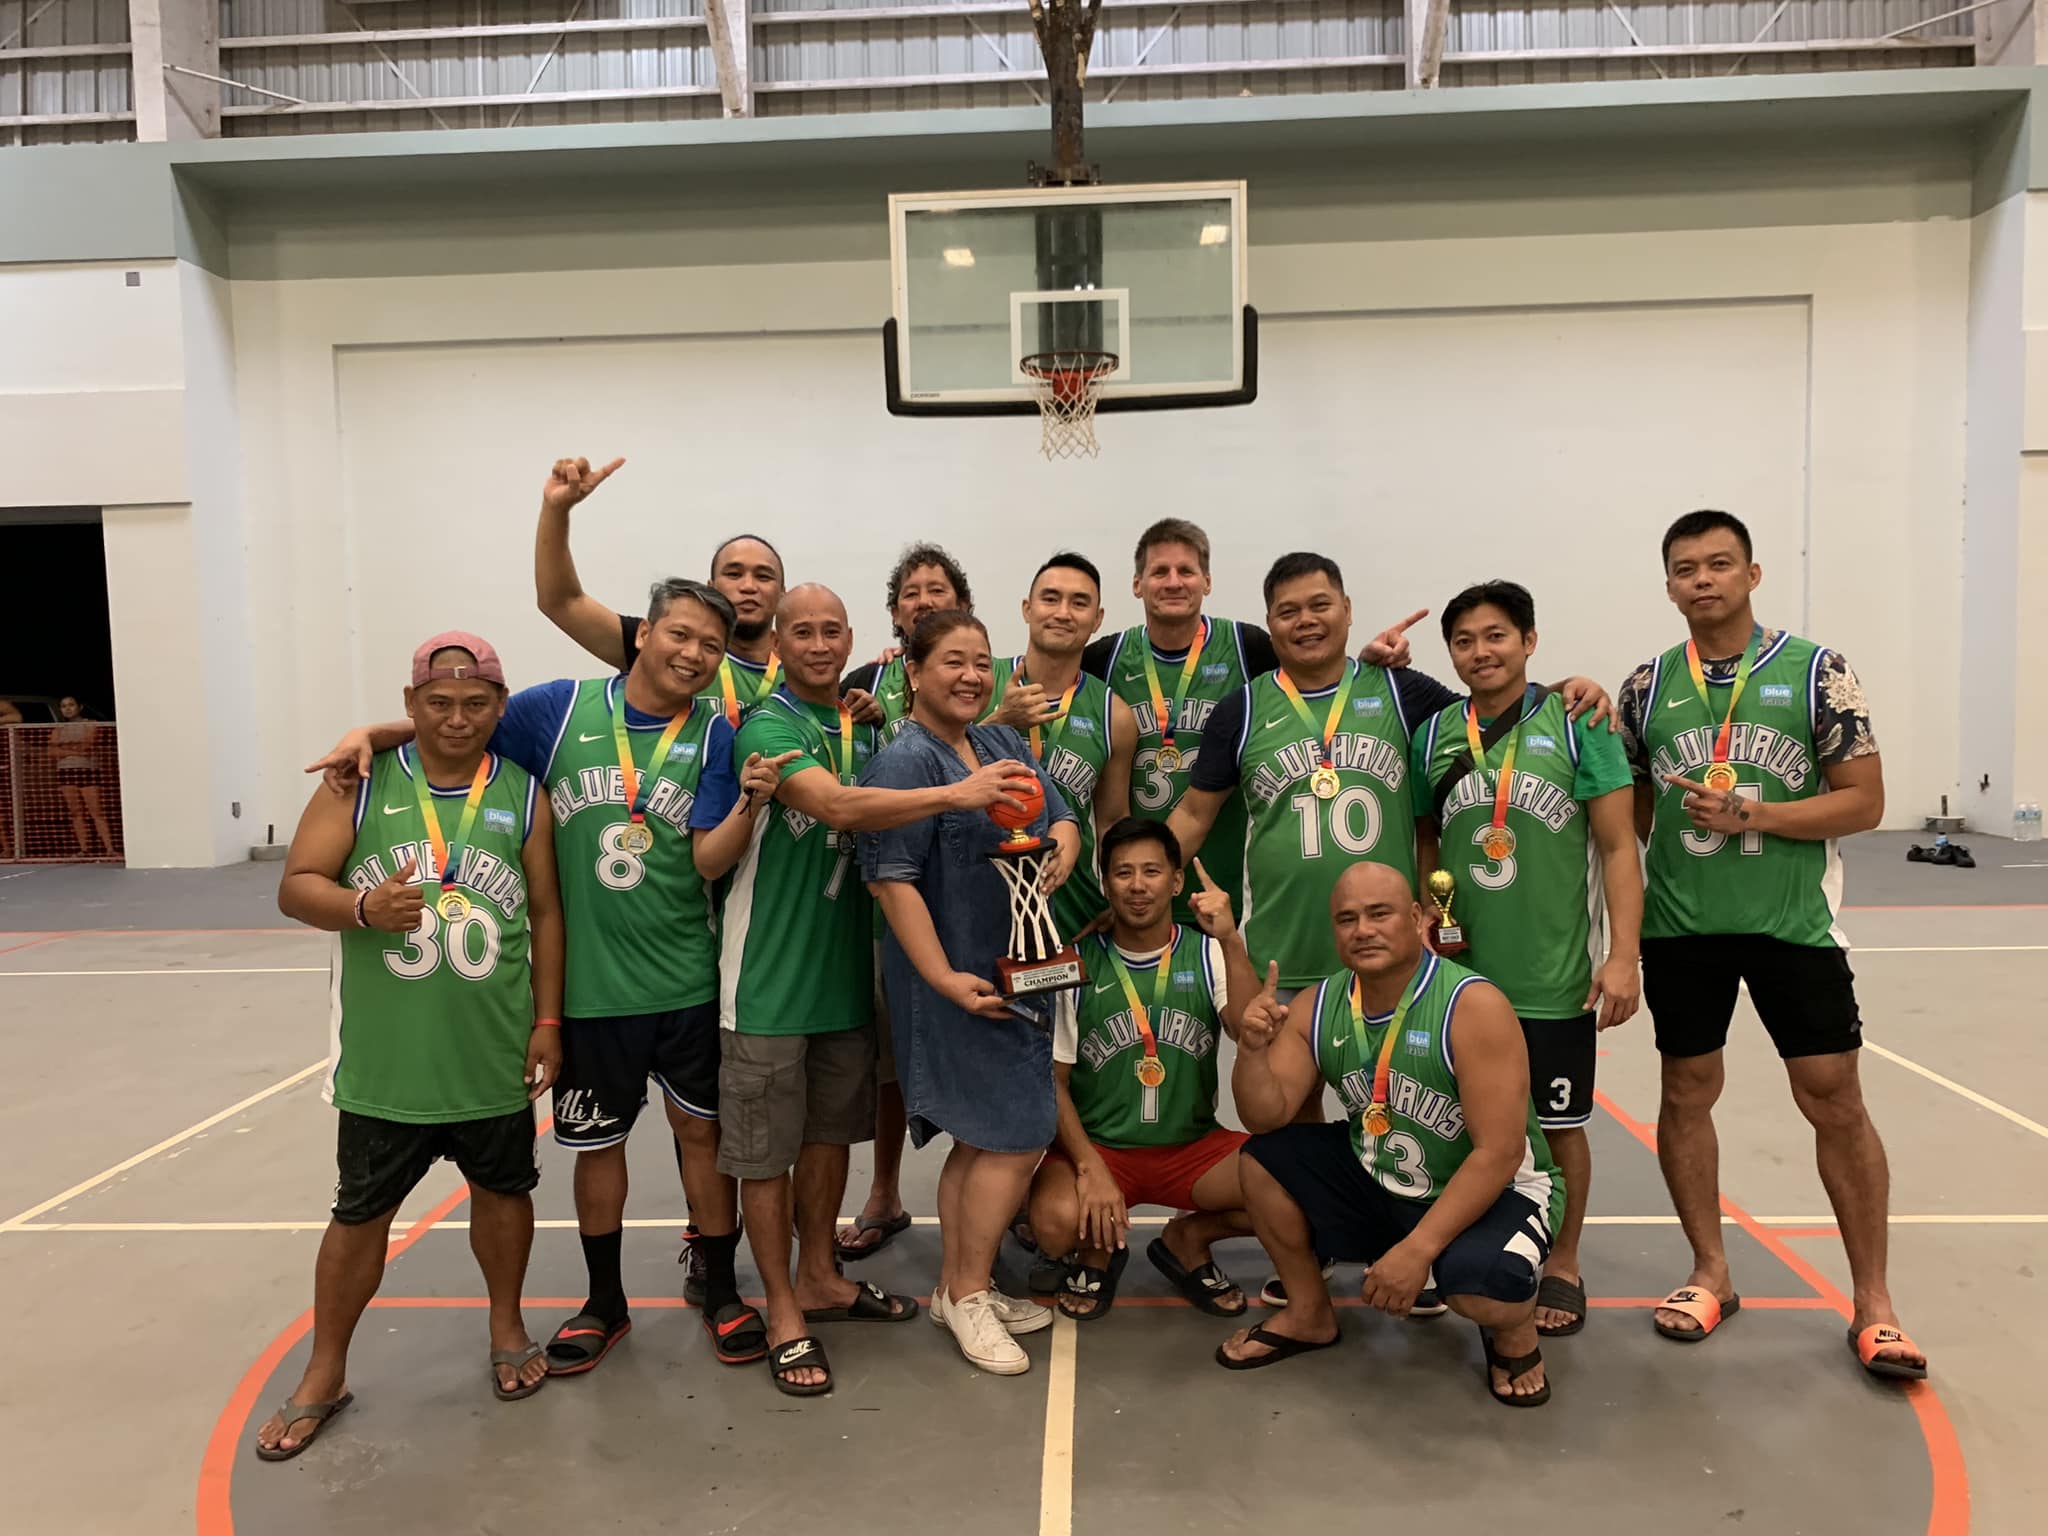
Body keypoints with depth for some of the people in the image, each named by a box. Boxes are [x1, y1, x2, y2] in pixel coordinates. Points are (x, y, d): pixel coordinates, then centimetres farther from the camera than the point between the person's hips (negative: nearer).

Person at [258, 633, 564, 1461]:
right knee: (361, 1212, 11)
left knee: (502, 1190, 16)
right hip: (383, 1060, -1)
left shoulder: (523, 794, 0)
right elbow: (296, 888, -4)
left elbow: (546, 914, 3)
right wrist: (365, 907, -26)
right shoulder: (361, 783, -4)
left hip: (494, 1054, 1)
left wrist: (548, 1024, 1)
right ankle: (324, 1375, 30)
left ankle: (507, 1328, 39)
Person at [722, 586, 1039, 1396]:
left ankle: (819, 1280, 35)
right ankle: (784, 1314, 18)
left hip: (844, 963, 7)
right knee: (764, 1147, 4)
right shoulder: (769, 726, -14)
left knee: (830, 1131, 18)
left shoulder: (863, 723, 10)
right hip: (770, 972, -7)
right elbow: (837, 807, -30)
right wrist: (957, 793, -33)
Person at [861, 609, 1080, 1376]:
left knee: (980, 1140, 16)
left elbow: (1062, 817, 14)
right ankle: (971, 1293, 14)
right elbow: (891, 878, -21)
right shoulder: (906, 761, -15)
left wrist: (1063, 845, -11)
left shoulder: (1004, 744, 11)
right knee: (1017, 1139, -4)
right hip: (959, 980, -8)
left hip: (1016, 970, 9)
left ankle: (958, 1285, 30)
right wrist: (945, 978, -24)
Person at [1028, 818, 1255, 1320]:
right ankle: (1100, 1252, 8)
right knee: (1055, 1220, -33)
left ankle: (1186, 1239, 9)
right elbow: (1053, 1079, -4)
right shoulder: (1077, 963, -5)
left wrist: (1231, 941, -30)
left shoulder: (1207, 954, 0)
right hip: (1097, 1144, -2)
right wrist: (1090, 1169, -17)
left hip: (1194, 1146, 2)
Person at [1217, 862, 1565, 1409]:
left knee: (1479, 1281, -35)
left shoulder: (1474, 1006, -25)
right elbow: (1267, 1118, -9)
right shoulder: (1317, 1007, -7)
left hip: (1494, 1192, -5)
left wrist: (1417, 1249, -31)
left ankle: (1515, 1332, 5)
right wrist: (1253, 1050, -29)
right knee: (1263, 1160, -10)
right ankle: (1309, 1315, 14)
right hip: (1376, 1187, 6)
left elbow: (1498, 1153, -27)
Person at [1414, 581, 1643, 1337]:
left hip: (1555, 972, -3)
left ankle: (1562, 1266, 30)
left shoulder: (1576, 722, -6)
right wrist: (1424, 914, 0)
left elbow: (1618, 847, -7)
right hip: (1460, 970, 3)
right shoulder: (1434, 735, 4)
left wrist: (1623, 955, -13)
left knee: (1559, 1123, 10)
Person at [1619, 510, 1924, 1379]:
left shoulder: (1815, 671, -4)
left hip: (1794, 923, -2)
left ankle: (1872, 1301, 18)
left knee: (1835, 1102, 2)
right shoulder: (1647, 685, 3)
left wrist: (1750, 816, -17)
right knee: (1687, 1091, 8)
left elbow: (1865, 802, -6)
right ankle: (1711, 1274, 26)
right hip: (1680, 926, 2)